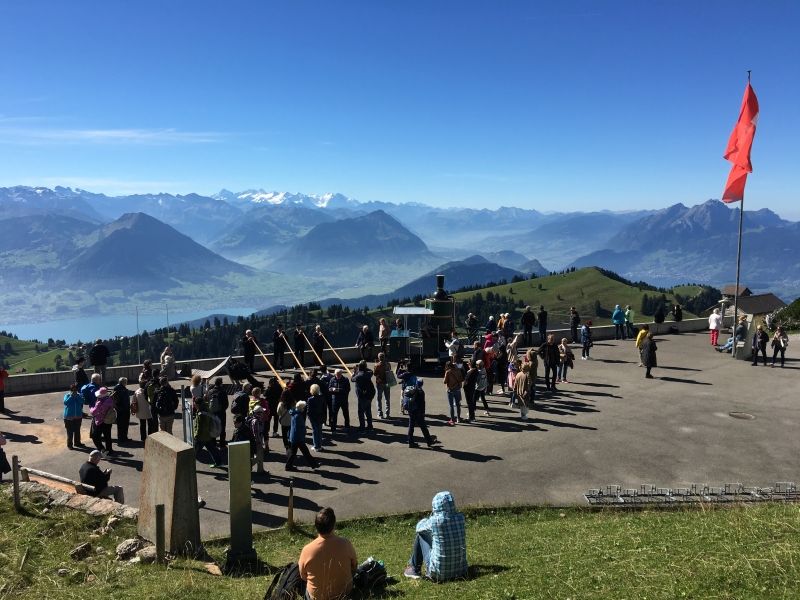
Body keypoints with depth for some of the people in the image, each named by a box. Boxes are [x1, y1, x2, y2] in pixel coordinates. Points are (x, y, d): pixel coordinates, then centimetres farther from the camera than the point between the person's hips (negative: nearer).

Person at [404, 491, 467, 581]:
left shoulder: (435, 521, -18)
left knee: (420, 535, 13)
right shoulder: (461, 518, -6)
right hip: (460, 570, 5)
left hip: (439, 573, -4)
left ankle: (414, 569, 29)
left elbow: (418, 528, 5)